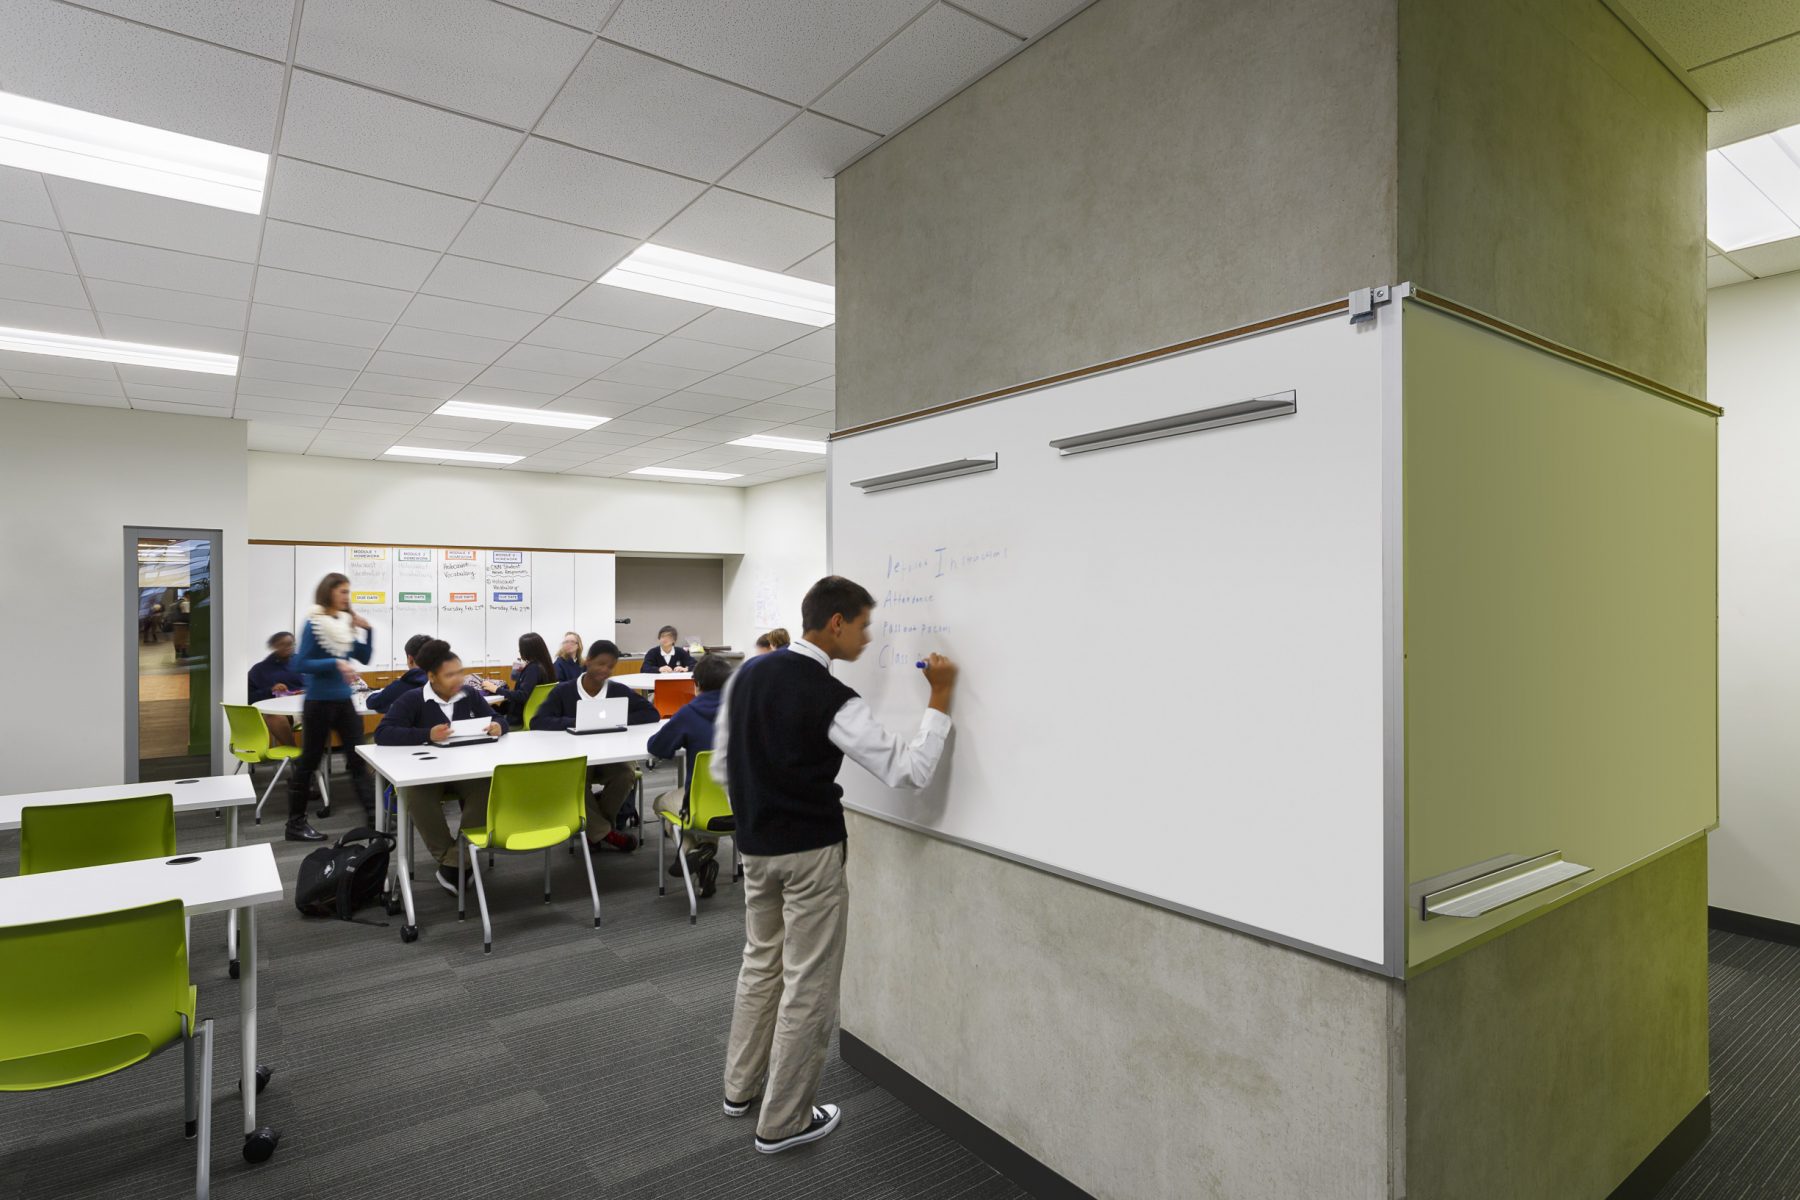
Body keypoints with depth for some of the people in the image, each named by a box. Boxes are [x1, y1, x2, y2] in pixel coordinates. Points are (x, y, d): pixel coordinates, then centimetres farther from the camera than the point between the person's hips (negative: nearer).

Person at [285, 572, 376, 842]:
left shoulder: (346, 622, 6)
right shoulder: (313, 624, -11)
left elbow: (364, 658, 9)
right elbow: (301, 664, -15)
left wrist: (367, 630, -3)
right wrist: (336, 663, -24)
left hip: (344, 701, 6)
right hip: (319, 702, -6)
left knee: (358, 758, 4)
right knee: (309, 762, 4)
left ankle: (374, 816, 5)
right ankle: (295, 823, 17)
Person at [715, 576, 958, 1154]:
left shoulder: (746, 674, 0)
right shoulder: (832, 700, -21)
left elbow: (721, 765, 8)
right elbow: (910, 771, -20)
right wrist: (940, 699, -14)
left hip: (754, 845, 8)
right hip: (810, 851, -7)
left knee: (761, 964, 23)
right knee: (808, 984, 8)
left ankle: (741, 1087, 38)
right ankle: (782, 1121, 21)